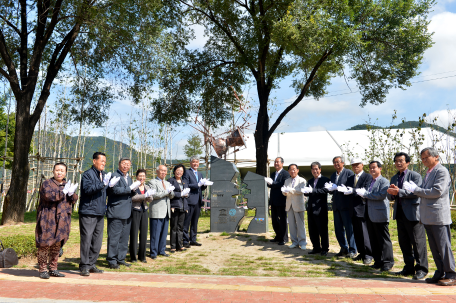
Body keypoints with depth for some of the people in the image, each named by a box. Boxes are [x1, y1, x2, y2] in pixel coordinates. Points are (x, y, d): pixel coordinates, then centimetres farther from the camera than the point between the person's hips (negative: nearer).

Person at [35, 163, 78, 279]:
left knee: (57, 244, 10)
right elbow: (48, 195, -18)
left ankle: (53, 269, 20)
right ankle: (43, 270, 6)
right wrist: (63, 192, -21)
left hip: (62, 220, 5)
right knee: (45, 244, -5)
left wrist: (72, 194, -14)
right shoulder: (47, 183, 0)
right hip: (48, 219, -5)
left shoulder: (67, 184, 15)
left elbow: (74, 200, 7)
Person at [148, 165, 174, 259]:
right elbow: (154, 195, -14)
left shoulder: (167, 183, 21)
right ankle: (153, 252, 6)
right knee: (155, 233, -3)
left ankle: (161, 250, 20)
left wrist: (170, 191, -7)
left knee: (164, 232, 10)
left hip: (166, 211, 7)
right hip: (157, 211, -7)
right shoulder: (152, 182, -1)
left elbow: (172, 196, 14)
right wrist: (167, 191, -15)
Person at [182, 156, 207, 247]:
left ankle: (193, 240, 20)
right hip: (190, 200, -7)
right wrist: (197, 185, -18)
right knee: (186, 222, -2)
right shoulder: (187, 172, -2)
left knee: (195, 222, 12)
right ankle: (185, 241, 4)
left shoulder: (200, 174, 20)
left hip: (198, 201, 7)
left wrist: (204, 185, 0)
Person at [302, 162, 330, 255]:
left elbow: (325, 190, -21)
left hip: (321, 209, -6)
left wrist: (312, 190, -29)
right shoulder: (310, 181, 16)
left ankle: (325, 249, 13)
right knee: (312, 230, 11)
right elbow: (308, 193, 12)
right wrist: (306, 192, -11)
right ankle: (316, 248, 22)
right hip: (311, 209, 6)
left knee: (323, 230, 2)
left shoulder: (325, 180, -4)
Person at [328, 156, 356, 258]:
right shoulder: (333, 175, 18)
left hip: (345, 205, -6)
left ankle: (352, 250, 8)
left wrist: (337, 188, -21)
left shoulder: (349, 173, -3)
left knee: (349, 228, -2)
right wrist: (330, 188, -8)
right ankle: (344, 249, 21)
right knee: (338, 229, 9)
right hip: (336, 205, 7)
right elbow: (332, 189, 14)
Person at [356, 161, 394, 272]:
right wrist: (363, 194, 3)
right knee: (374, 240, 11)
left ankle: (388, 262, 9)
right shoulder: (370, 182, 19)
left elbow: (382, 195, -20)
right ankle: (378, 261, 19)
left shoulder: (384, 181, -6)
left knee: (384, 239, 0)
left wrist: (366, 194, -15)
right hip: (370, 215, 8)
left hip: (380, 215, -8)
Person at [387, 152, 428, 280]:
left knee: (418, 242, -1)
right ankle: (409, 268, 22)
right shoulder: (394, 178, 16)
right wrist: (391, 192, -8)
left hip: (413, 213, -7)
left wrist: (399, 191, -24)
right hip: (400, 213, 7)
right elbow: (391, 197, 14)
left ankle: (421, 269, 9)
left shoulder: (415, 176, -4)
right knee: (404, 242, 12)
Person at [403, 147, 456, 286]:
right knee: (434, 248, 12)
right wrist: (414, 188, 0)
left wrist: (415, 189, -15)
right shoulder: (429, 173, 18)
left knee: (443, 246, -2)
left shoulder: (442, 171, -9)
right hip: (428, 217, 9)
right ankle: (440, 274, 21)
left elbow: (437, 191, -20)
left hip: (439, 216, -9)